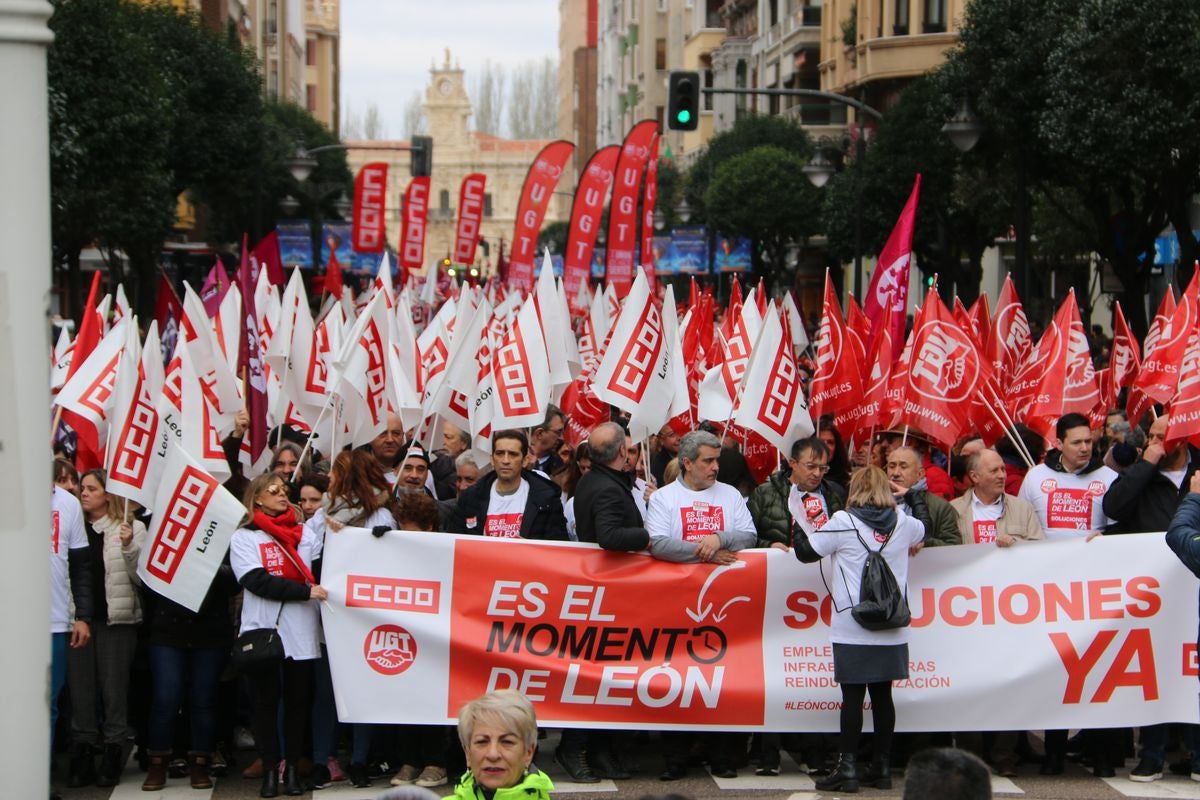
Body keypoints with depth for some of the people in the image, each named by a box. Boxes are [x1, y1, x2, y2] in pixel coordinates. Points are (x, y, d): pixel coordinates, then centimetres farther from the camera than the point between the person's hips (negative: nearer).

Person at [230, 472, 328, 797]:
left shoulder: (305, 532, 14)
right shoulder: (243, 537, 2)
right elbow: (257, 581, -10)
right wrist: (305, 591, -16)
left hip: (302, 633, 3)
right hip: (263, 630, -2)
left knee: (298, 700, 6)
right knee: (266, 701, 4)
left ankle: (292, 767, 15)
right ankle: (270, 768, 13)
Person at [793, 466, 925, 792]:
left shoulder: (843, 521, -7)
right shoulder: (902, 522, 8)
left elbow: (806, 552, 0)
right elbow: (923, 534, 32)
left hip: (853, 631, -4)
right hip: (892, 630, 4)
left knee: (852, 696, -2)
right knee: (882, 694, 9)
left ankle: (847, 768, -2)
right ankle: (882, 766, 13)